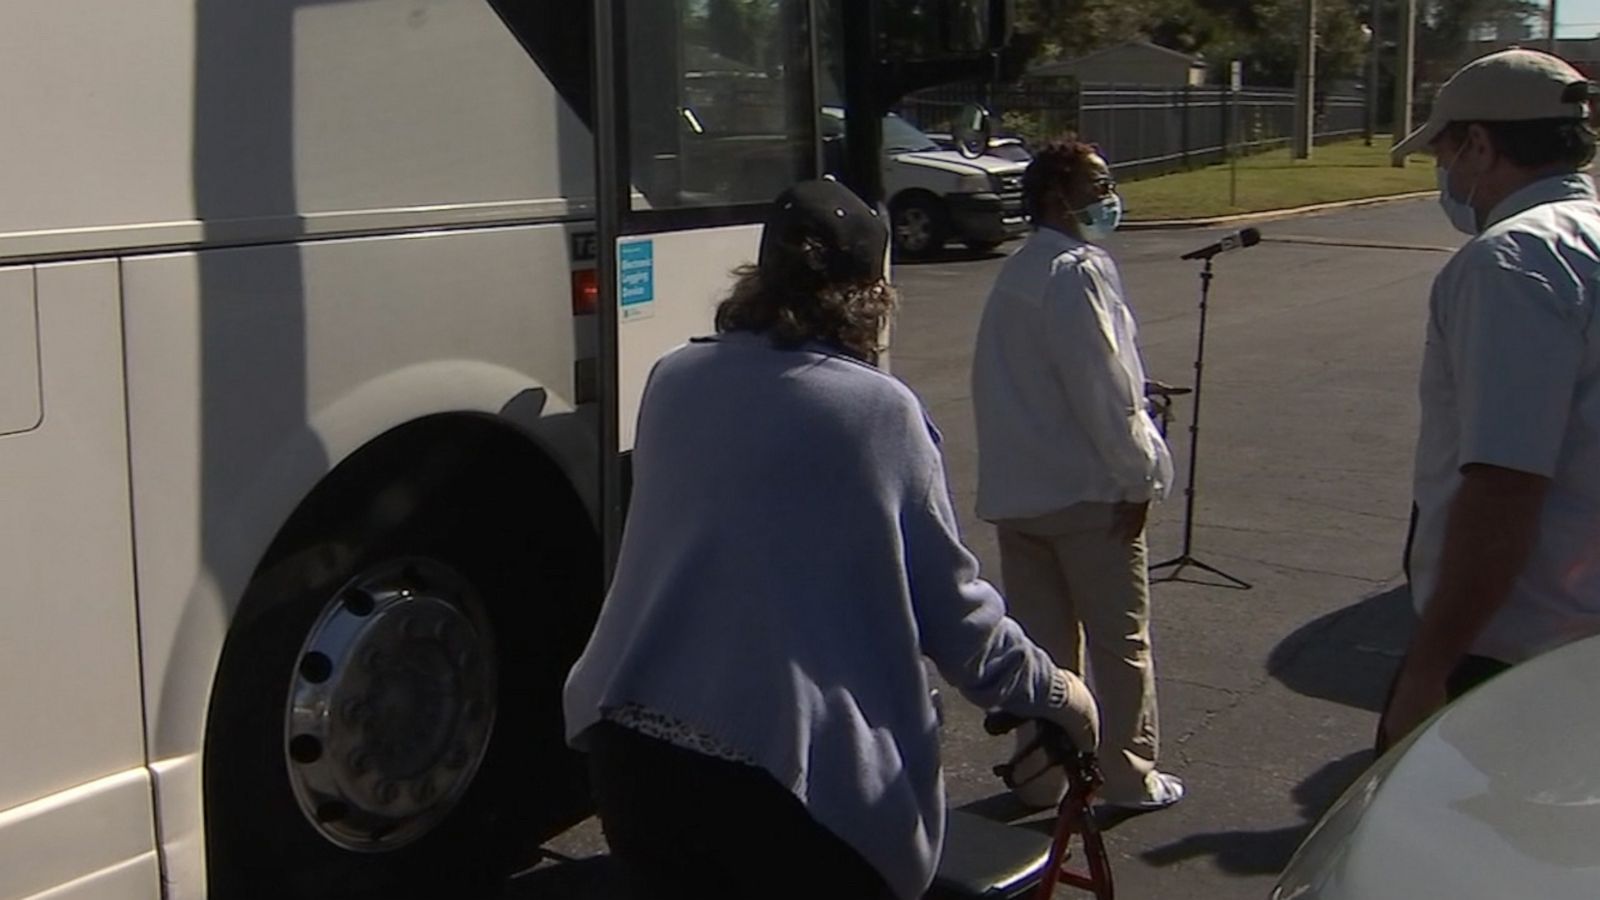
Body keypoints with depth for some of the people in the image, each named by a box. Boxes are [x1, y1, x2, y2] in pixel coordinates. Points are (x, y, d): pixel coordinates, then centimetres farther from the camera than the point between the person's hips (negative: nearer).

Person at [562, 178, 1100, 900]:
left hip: (632, 738, 5)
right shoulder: (881, 411, -7)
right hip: (795, 768, -5)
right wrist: (1051, 690, 15)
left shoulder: (673, 381, 7)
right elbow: (953, 605, -2)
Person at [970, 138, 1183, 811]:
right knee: (1119, 641, 6)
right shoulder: (1078, 272, -16)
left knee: (1041, 638, 14)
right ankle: (1129, 776, 15)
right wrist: (1141, 475, -11)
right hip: (1086, 491, -8)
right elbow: (1104, 388, -19)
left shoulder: (1016, 273, 12)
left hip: (1015, 493, 8)